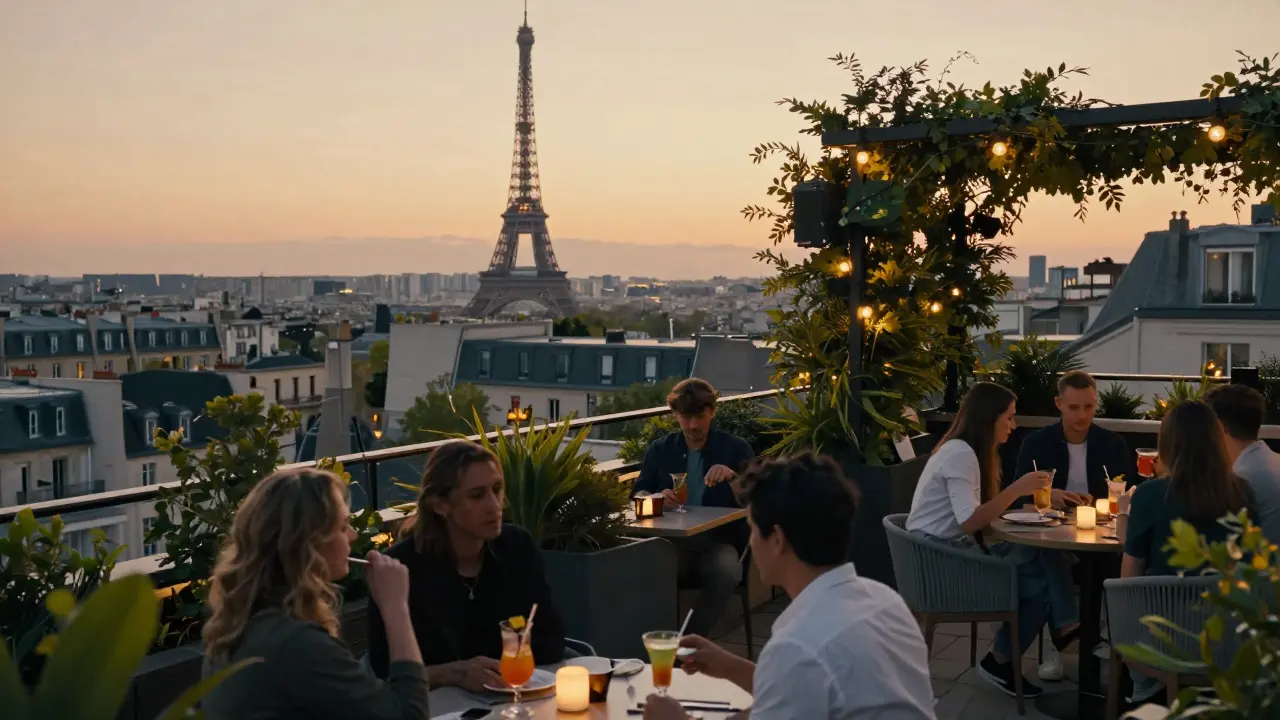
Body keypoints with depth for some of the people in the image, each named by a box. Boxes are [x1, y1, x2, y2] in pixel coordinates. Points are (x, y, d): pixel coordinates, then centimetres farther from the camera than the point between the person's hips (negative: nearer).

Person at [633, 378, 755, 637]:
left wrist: (733, 477, -19)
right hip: (672, 541, 1)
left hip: (719, 542, -1)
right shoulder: (660, 450, 12)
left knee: (726, 571, -36)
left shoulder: (736, 448, 6)